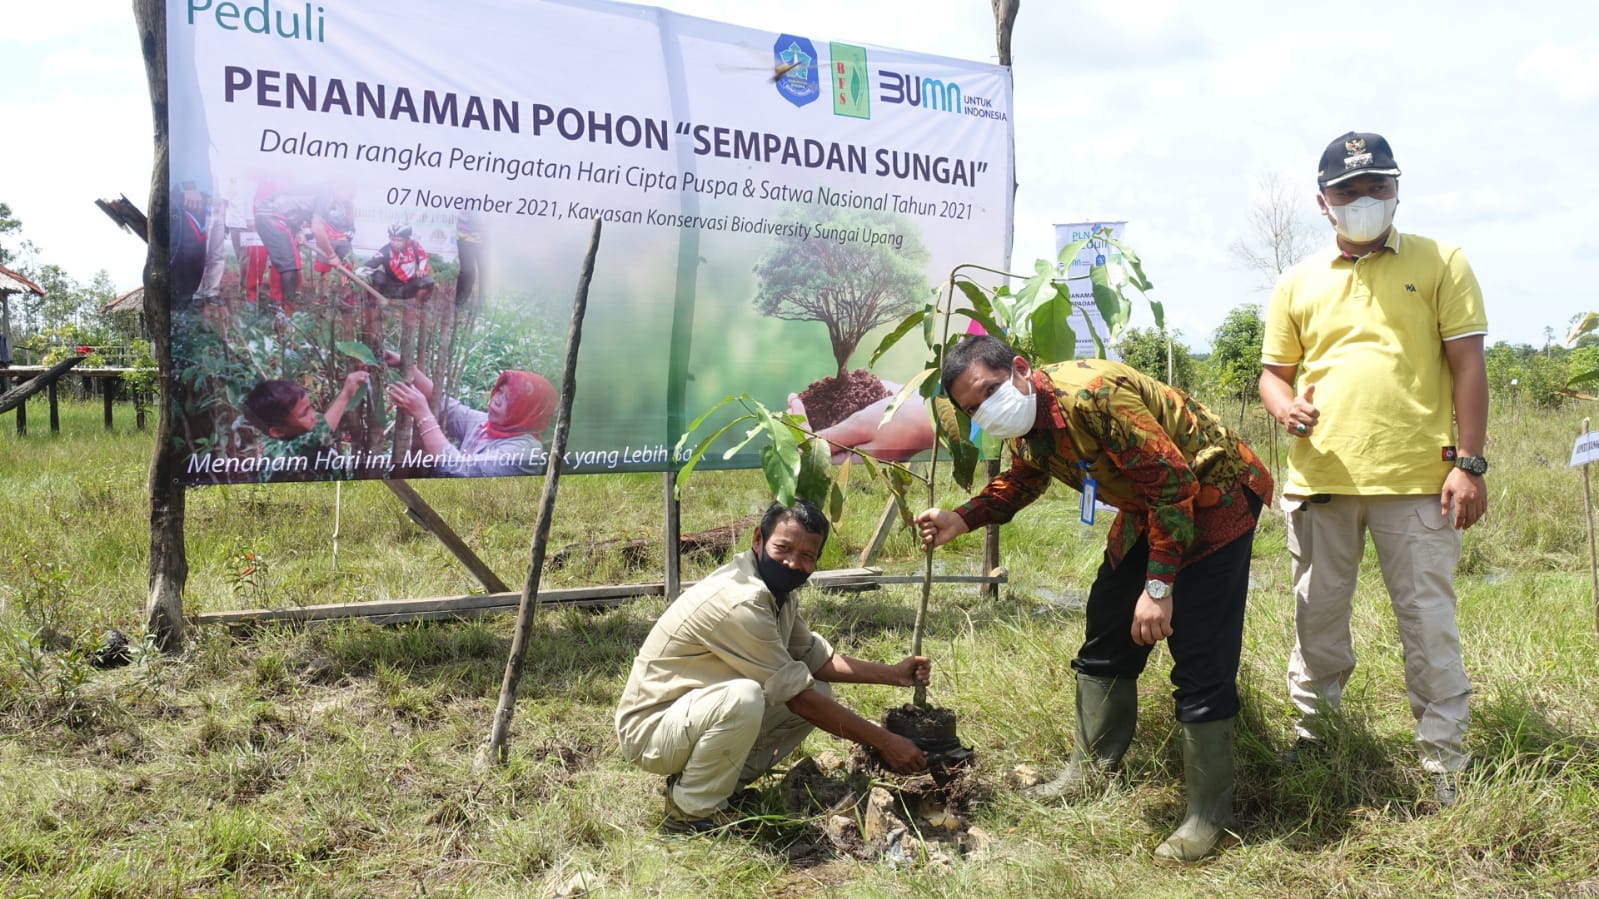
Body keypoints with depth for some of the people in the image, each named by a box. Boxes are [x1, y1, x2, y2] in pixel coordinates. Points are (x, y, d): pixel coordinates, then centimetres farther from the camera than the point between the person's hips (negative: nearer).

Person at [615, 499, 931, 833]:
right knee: (744, 697, -37)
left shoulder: (777, 589, -1)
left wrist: (893, 674, -2)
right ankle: (692, 810, -12)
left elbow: (815, 658, 9)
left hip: (696, 711, 9)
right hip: (650, 729, -9)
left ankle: (722, 781, 7)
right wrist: (885, 742, -18)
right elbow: (799, 699, -24)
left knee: (819, 691, 1)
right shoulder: (740, 603, -29)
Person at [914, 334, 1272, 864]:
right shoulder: (1023, 426, -4)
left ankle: (1209, 814, 0)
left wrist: (1159, 587, -29)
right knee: (1107, 634, 14)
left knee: (1200, 663, -12)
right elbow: (1022, 481, 17)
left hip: (1212, 496, -9)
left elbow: (1174, 482, -31)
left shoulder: (1090, 394, -33)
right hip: (1148, 509, 9)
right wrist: (962, 519, 0)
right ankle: (1091, 766, 29)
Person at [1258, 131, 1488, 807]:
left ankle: (1444, 765, 12)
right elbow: (1274, 371, 15)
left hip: (1416, 479, -3)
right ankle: (1312, 739, 26)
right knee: (1317, 621, 12)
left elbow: (1467, 364, 1)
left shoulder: (1439, 262, 5)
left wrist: (1469, 462, -6)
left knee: (1429, 624, 1)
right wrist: (1284, 405, -9)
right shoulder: (1298, 282, 12)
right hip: (1319, 479, 3)